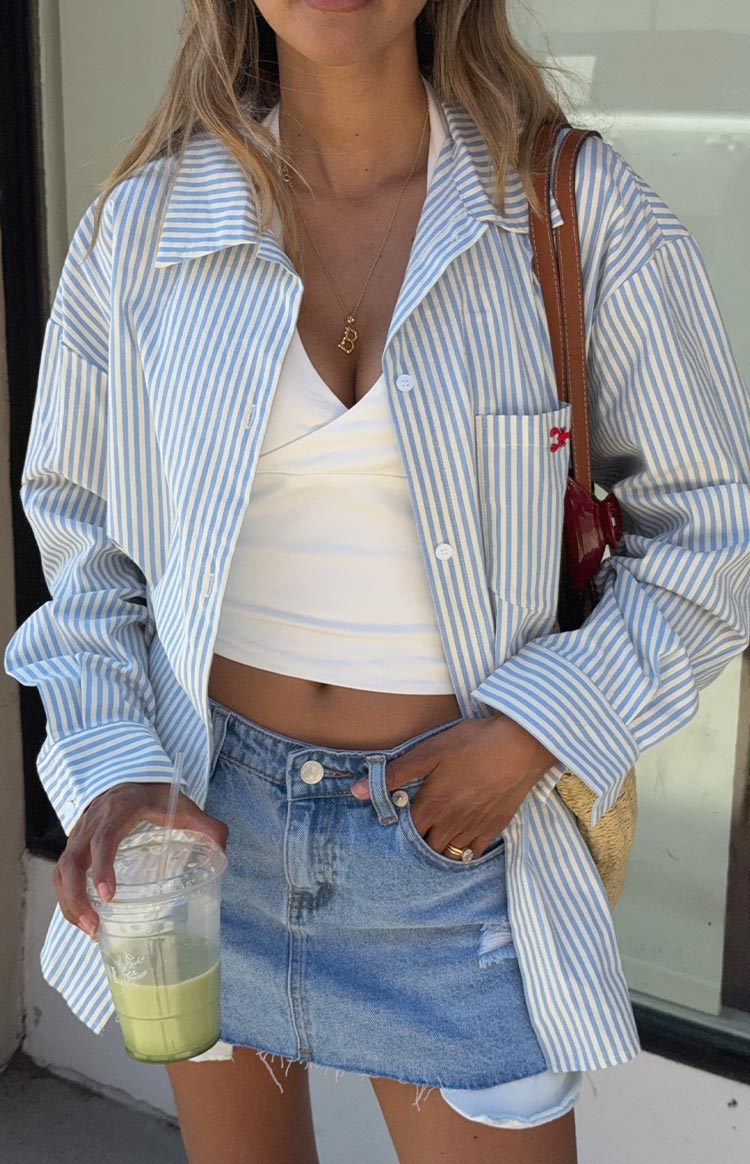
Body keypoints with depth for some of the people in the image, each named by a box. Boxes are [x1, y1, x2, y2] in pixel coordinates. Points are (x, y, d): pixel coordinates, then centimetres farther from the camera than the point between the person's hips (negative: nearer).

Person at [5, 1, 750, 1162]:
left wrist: (537, 726, -13)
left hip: (457, 822, -2)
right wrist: (109, 765, -7)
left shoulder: (580, 212, -9)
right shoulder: (140, 226, -3)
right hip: (205, 806, 2)